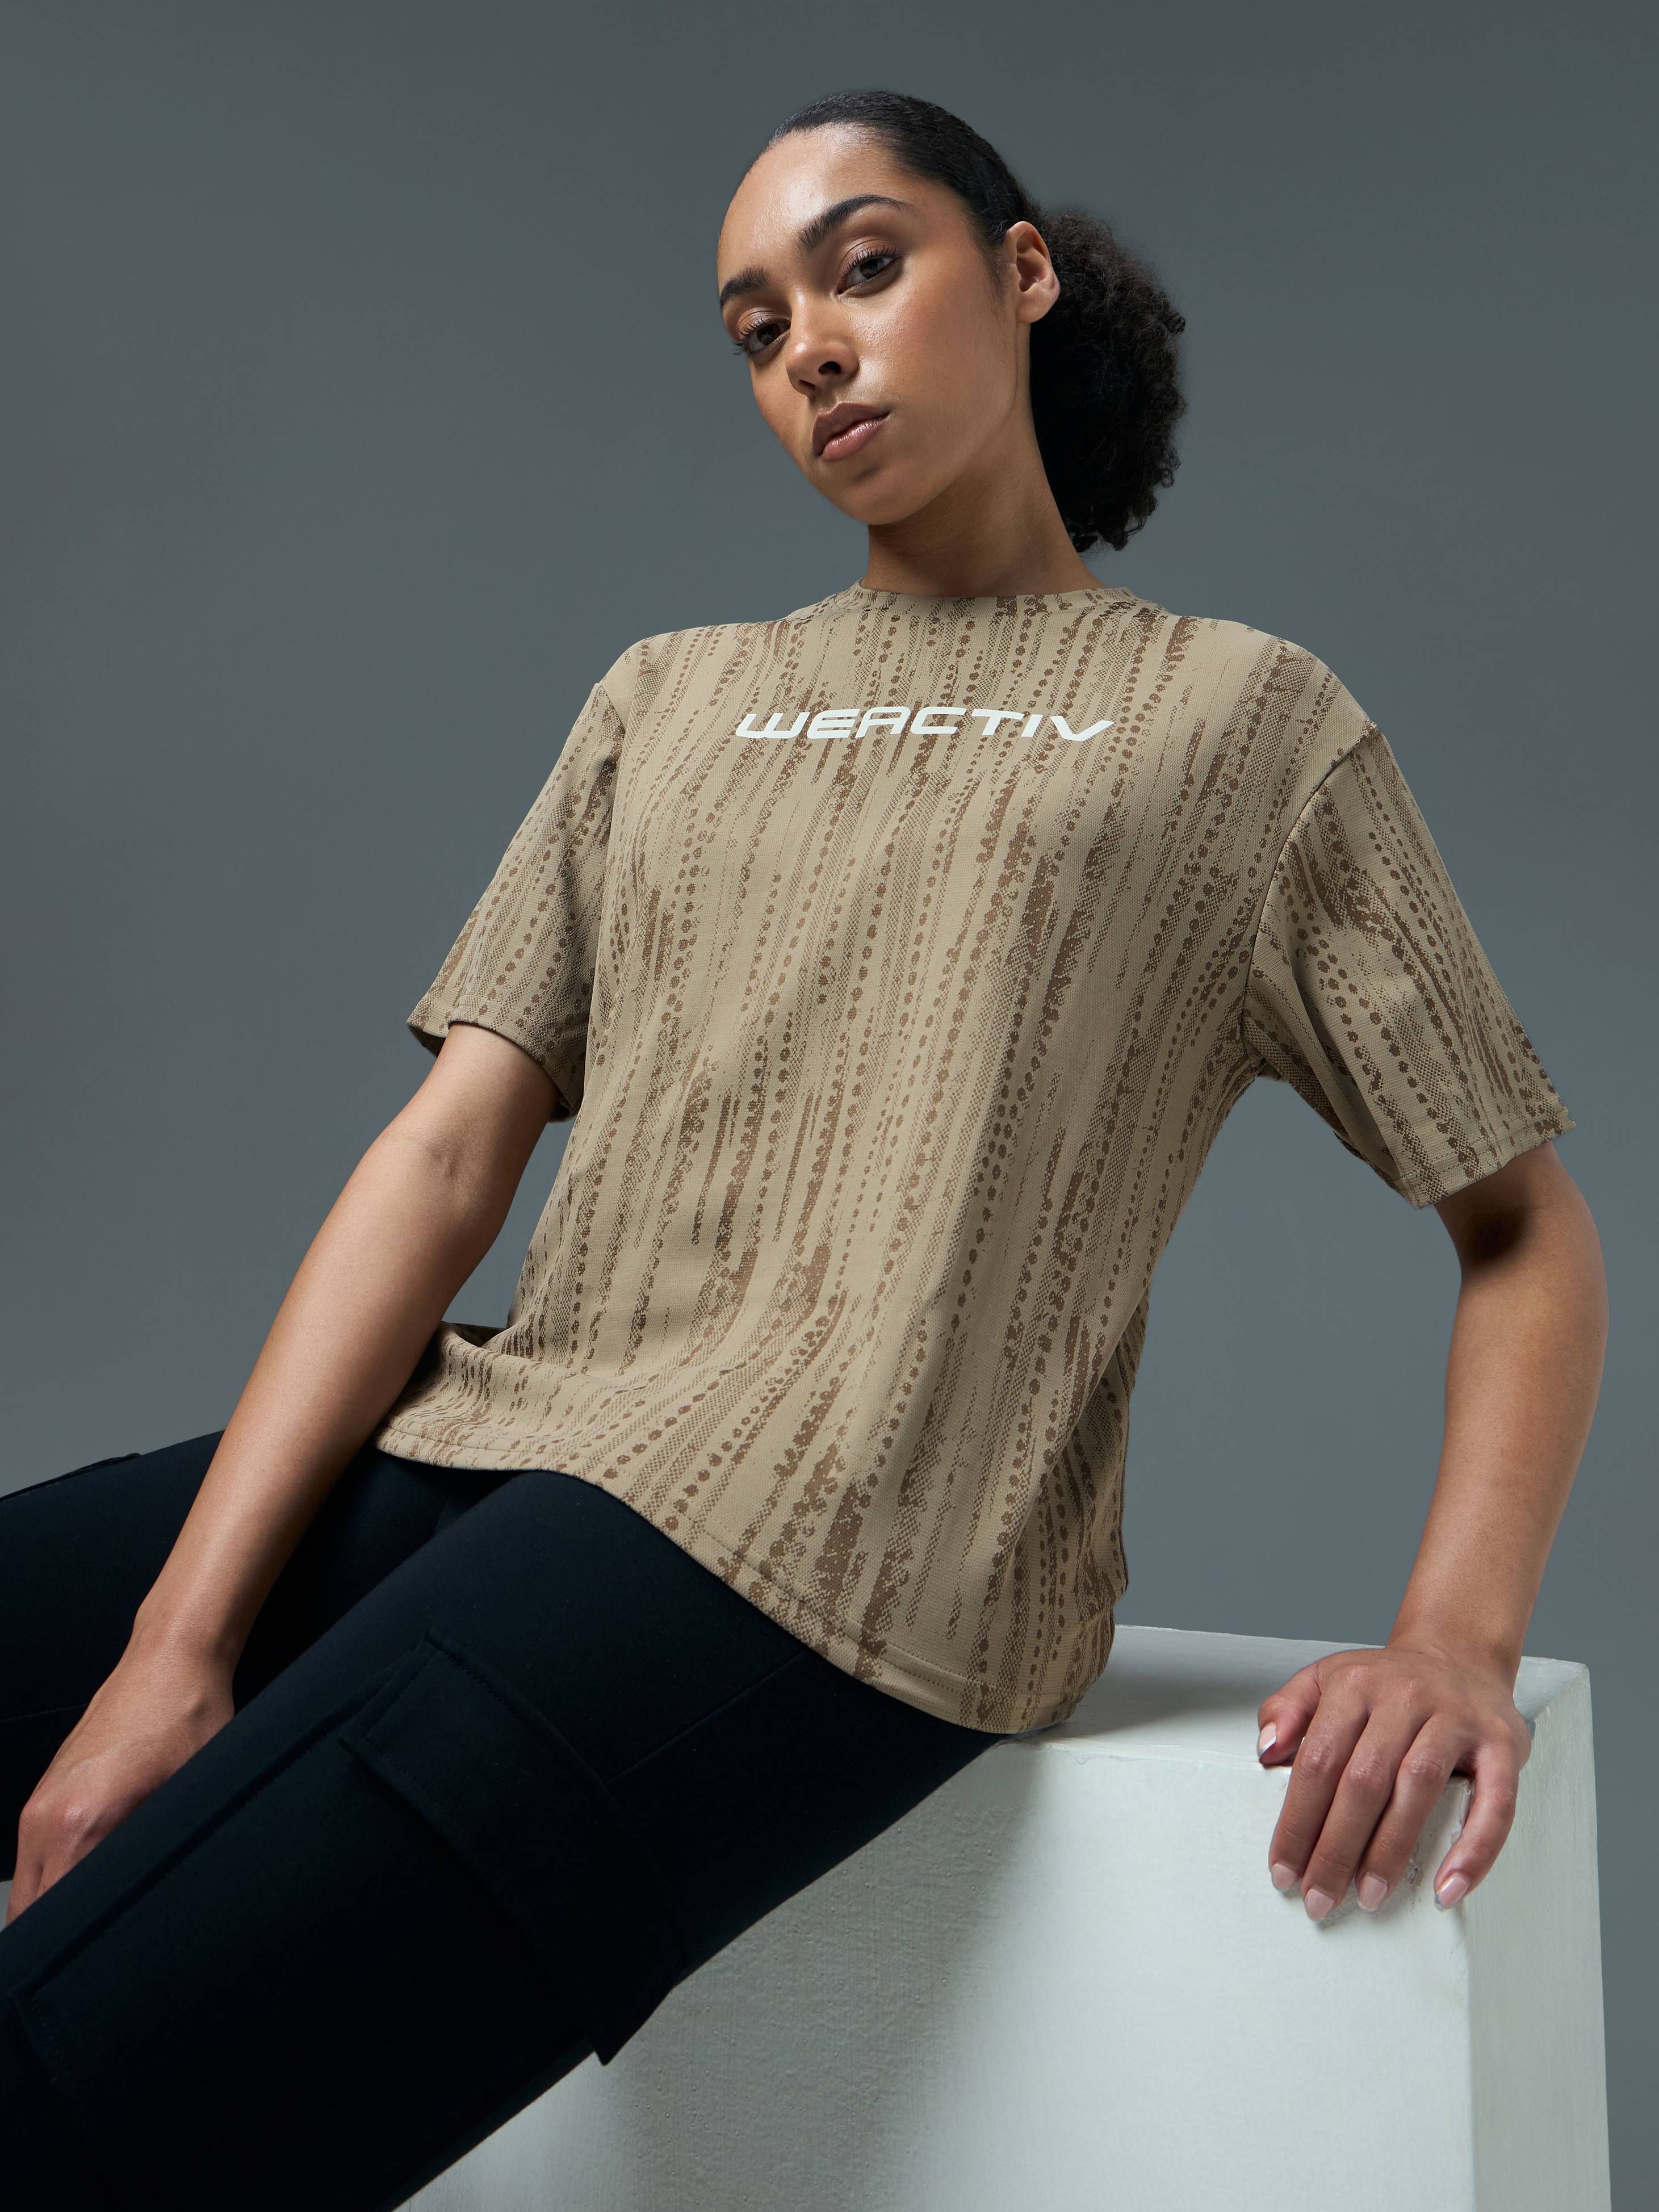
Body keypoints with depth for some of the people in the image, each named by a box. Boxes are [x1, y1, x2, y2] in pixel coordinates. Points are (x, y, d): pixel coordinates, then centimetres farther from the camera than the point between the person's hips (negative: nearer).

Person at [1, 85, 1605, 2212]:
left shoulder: (1248, 724, 11)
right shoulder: (666, 700, 21)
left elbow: (1528, 1228, 10)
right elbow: (450, 1153, 9)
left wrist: (1457, 1639, -9)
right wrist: (182, 1636, -4)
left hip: (828, 1545, -5)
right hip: (480, 1457, 6)